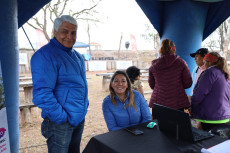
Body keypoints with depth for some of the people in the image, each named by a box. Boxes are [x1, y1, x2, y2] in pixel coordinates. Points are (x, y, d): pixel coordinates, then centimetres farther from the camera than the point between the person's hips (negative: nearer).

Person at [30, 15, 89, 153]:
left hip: (80, 118, 8)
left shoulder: (78, 56, 10)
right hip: (60, 122, -8)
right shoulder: (45, 55, -18)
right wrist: (62, 117, -20)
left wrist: (84, 107, 14)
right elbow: (41, 94, -25)